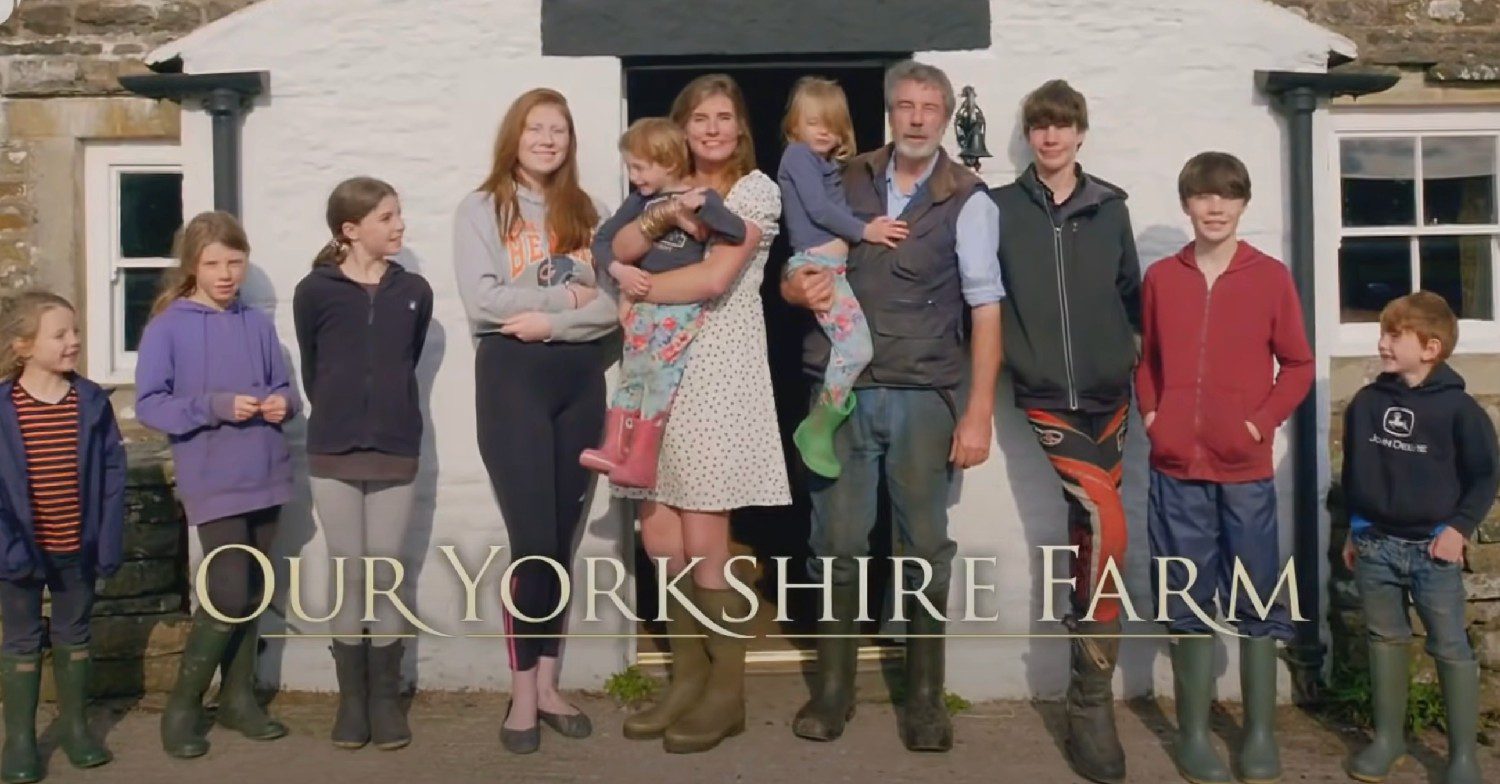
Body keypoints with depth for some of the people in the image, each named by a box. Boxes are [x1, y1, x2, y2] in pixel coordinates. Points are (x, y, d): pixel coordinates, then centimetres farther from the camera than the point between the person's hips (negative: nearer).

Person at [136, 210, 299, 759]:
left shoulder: (258, 324, 7)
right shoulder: (167, 327, -5)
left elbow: (284, 388, 14)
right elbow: (148, 405, -9)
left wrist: (282, 403, -9)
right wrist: (216, 406, -21)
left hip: (265, 478, 5)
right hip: (213, 484, -5)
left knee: (253, 596, 11)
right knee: (229, 596, -10)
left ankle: (238, 697, 25)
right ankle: (182, 705, 6)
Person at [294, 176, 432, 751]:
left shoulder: (414, 292, 3)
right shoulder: (315, 291, -3)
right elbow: (311, 371, 6)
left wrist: (386, 418, 12)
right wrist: (341, 418, 10)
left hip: (396, 454, 1)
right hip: (333, 455, -1)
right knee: (350, 578, 6)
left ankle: (386, 699, 15)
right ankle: (352, 699, 17)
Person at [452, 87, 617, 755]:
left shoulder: (586, 213, 13)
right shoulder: (481, 209, 2)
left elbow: (612, 305, 1)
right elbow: (480, 302, -12)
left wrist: (550, 321, -14)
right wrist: (565, 295, -7)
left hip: (580, 378, 4)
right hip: (512, 375, -4)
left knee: (562, 536, 8)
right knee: (532, 539, -7)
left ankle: (548, 683, 18)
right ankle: (523, 693, 4)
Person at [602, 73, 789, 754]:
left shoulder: (756, 188, -1)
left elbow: (715, 278, -13)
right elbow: (616, 249, 3)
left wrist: (641, 287, -4)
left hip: (717, 370, -6)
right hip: (663, 369, 6)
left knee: (702, 543, -5)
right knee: (659, 535, 4)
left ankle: (726, 694, 9)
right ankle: (689, 678, 19)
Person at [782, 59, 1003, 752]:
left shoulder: (968, 201, -2)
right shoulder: (845, 183, 8)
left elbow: (985, 310, -5)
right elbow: (796, 272, 17)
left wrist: (979, 412, -11)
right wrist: (798, 288, -8)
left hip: (924, 397, -2)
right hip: (841, 390, 2)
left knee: (926, 549, 4)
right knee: (837, 546, 6)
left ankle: (924, 700, 16)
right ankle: (832, 690, 18)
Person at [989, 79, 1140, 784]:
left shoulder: (1109, 209, 10)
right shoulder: (1000, 209, 3)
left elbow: (1133, 296, 17)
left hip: (1108, 398, 3)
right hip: (1042, 399, -3)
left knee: (1089, 540, 6)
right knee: (1106, 526, -22)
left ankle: (1088, 701, 20)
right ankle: (1094, 701, -10)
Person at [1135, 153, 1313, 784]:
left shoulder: (1271, 276, 0)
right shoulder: (1160, 277, 6)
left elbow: (1298, 365, 4)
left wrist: (1260, 422, -7)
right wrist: (1151, 415, 0)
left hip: (1246, 468, -1)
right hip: (1176, 468, 1)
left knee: (1258, 601, 6)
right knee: (1187, 603, 7)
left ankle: (1260, 733, 17)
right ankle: (1194, 733, 16)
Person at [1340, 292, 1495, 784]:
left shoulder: (1458, 407, -8)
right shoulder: (1365, 403, 2)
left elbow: (1485, 475, -2)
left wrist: (1460, 527, -9)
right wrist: (1353, 531, 13)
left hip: (1433, 549, -3)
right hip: (1374, 545, 4)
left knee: (1451, 648, 3)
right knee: (1386, 640, 14)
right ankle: (1388, 737, 27)